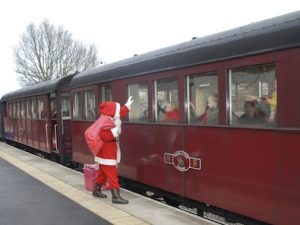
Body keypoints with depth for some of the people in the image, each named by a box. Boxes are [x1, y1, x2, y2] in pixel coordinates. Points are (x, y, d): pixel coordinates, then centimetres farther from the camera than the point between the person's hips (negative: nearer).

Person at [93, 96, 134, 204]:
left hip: (107, 153, 11)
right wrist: (114, 131, -36)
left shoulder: (109, 120, 8)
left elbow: (120, 114, 24)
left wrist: (127, 106, 29)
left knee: (103, 172, 21)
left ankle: (97, 190, 34)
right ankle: (116, 196, -8)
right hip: (106, 154, -11)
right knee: (112, 174, -10)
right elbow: (103, 136, -35)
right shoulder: (105, 123, -23)